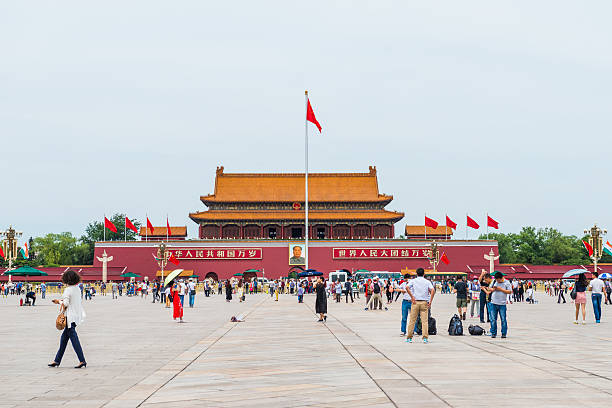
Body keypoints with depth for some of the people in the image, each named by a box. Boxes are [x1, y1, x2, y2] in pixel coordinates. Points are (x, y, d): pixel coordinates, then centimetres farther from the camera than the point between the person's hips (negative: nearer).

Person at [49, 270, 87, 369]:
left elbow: (65, 303, -18)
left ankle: (82, 360, -10)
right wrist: (62, 300, 15)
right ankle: (57, 360, 22)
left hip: (70, 316, -9)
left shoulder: (68, 290, -15)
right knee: (64, 337, 16)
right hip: (77, 315, 9)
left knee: (74, 338, -6)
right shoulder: (77, 288, 9)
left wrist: (59, 301, 0)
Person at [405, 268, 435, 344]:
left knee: (412, 320, 5)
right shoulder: (427, 282, 7)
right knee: (425, 321, 1)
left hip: (415, 302, 0)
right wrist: (430, 301, -6)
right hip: (424, 302, 0)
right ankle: (425, 338, -6)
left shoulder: (413, 281, 6)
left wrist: (412, 297, -10)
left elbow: (407, 287, -12)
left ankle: (409, 338, 7)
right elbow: (433, 291, -8)